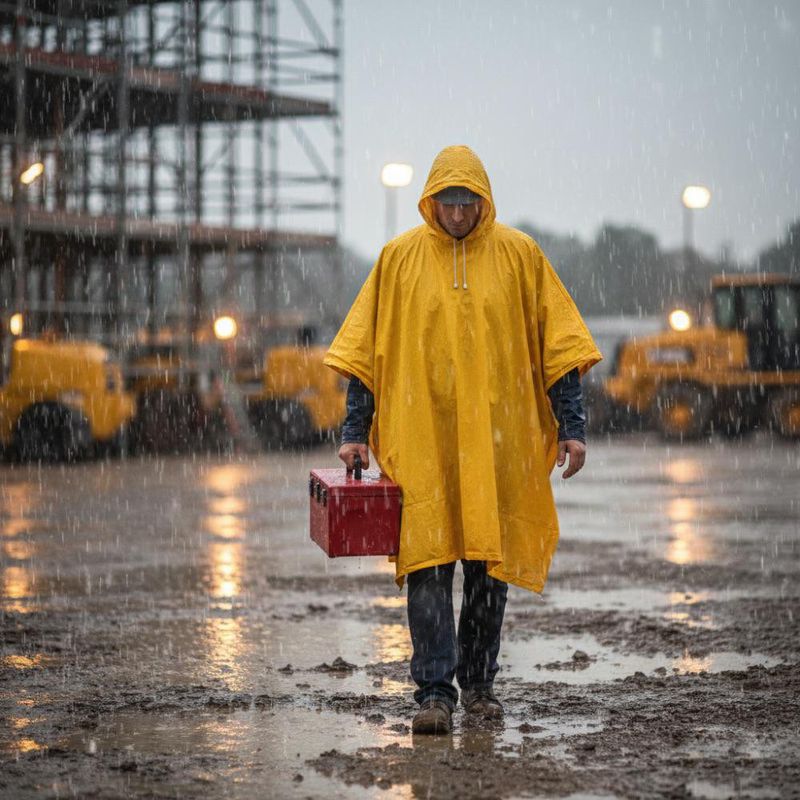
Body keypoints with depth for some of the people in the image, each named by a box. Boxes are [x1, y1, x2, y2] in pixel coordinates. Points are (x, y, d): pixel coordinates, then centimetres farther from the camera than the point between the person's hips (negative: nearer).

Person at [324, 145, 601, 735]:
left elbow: (558, 345, 6)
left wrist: (571, 426, 1)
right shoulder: (400, 257, 3)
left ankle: (479, 683, 19)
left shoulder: (518, 255, 4)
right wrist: (355, 432, 2)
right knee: (427, 562, -9)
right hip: (420, 438, -1)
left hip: (498, 438, 1)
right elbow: (365, 351, 7)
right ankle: (435, 692, -8)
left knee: (491, 561, 7)